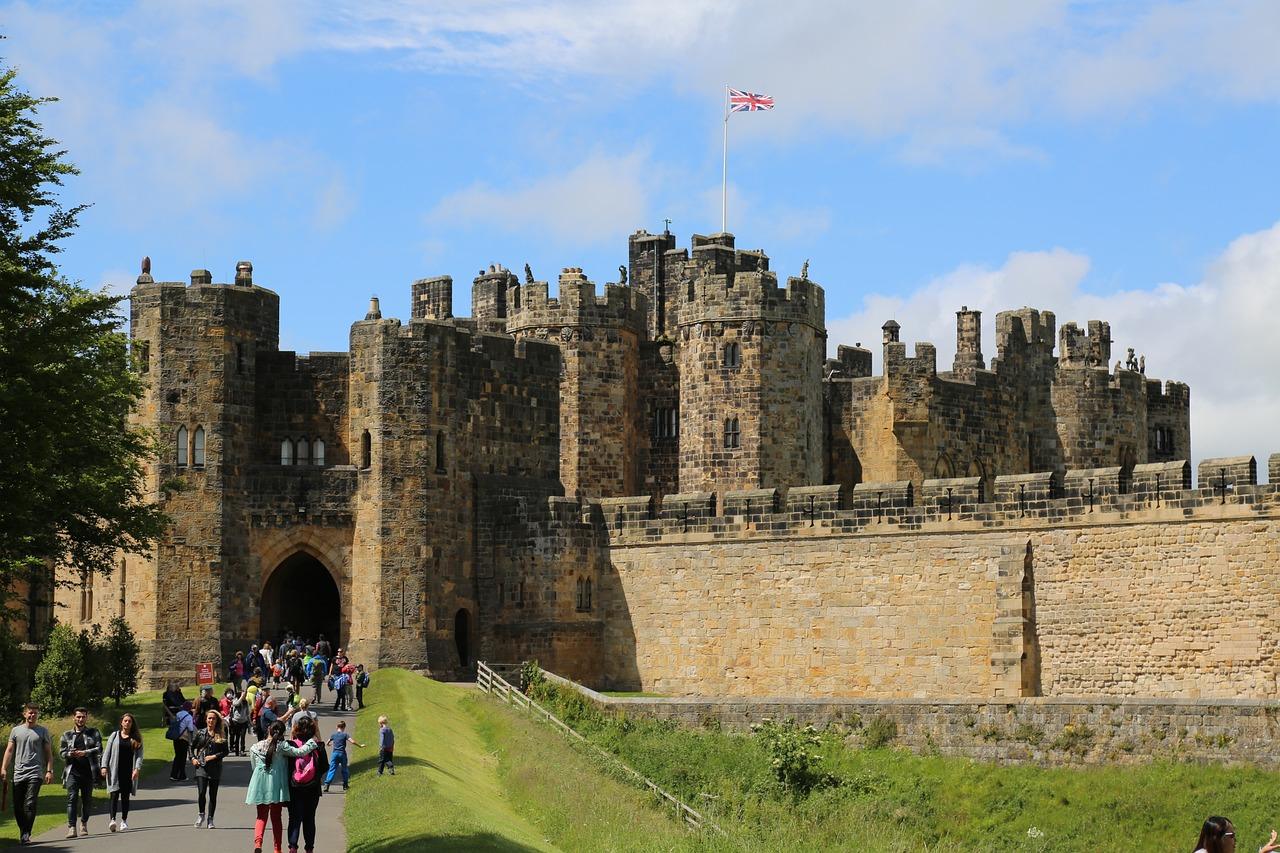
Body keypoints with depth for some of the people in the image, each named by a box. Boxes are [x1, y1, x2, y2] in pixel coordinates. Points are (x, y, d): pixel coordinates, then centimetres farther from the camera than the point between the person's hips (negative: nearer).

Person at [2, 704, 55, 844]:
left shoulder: (43, 731, 9)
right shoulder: (16, 730, 12)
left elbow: (48, 753, 9)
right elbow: (9, 750, 10)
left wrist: (49, 771, 0)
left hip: (35, 773, -2)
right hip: (18, 774, 2)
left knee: (30, 804, -13)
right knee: (18, 806, 4)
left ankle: (25, 835, -15)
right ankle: (23, 832, 18)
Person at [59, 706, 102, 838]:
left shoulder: (93, 732, 9)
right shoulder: (66, 735, 12)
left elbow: (99, 749, 0)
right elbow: (62, 753, 10)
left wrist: (85, 752, -13)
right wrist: (70, 754, -11)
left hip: (88, 771, 1)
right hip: (73, 771, -1)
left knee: (87, 799, 8)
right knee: (72, 798, -13)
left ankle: (84, 824, 25)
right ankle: (71, 827, -20)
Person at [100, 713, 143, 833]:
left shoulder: (136, 738, 9)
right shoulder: (114, 736, 9)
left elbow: (139, 754, 4)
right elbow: (107, 752, 8)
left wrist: (137, 768, -10)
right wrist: (104, 766, -3)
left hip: (129, 772, 1)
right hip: (115, 771, -1)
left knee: (125, 796, 6)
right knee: (115, 795, -12)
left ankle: (124, 820, 14)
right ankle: (112, 819, -20)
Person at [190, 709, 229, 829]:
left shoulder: (221, 735, 4)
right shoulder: (200, 733, 7)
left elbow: (225, 751, 2)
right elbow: (192, 746, 16)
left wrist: (215, 756, -11)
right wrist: (193, 758, 3)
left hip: (215, 768, 0)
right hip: (201, 766, 0)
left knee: (213, 795, 4)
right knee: (201, 792, -12)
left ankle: (210, 819, 14)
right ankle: (201, 814, 12)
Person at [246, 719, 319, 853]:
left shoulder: (255, 747, 0)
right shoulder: (282, 746, -11)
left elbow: (254, 766, 10)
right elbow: (299, 752, -19)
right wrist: (312, 742, -6)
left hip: (260, 786, 1)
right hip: (276, 786, -1)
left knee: (261, 817, 7)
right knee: (276, 817, 11)